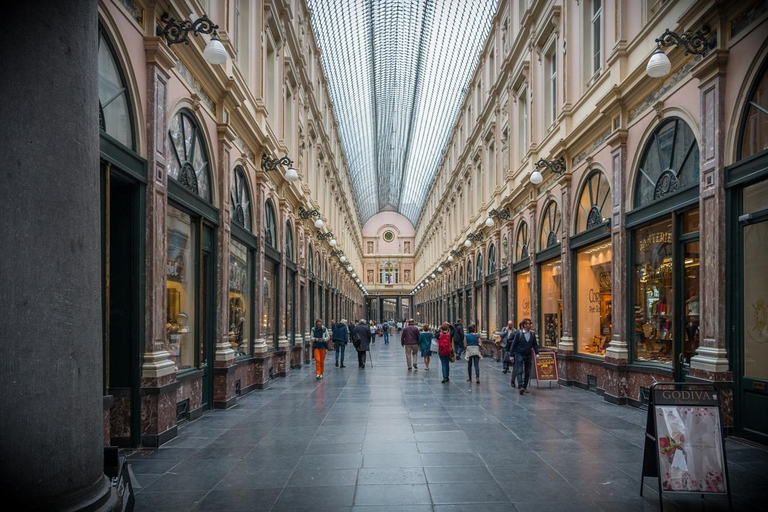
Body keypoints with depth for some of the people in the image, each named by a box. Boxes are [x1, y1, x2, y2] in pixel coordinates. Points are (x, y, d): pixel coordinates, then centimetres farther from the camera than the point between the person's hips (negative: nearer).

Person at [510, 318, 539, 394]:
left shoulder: (532, 335, 4)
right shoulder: (519, 334, -7)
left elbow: (535, 345, 9)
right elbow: (514, 344, -5)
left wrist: (537, 353, -4)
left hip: (528, 355, 4)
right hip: (519, 355, -4)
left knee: (528, 372, 6)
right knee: (520, 371, -11)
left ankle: (525, 387, 16)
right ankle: (520, 386, -18)